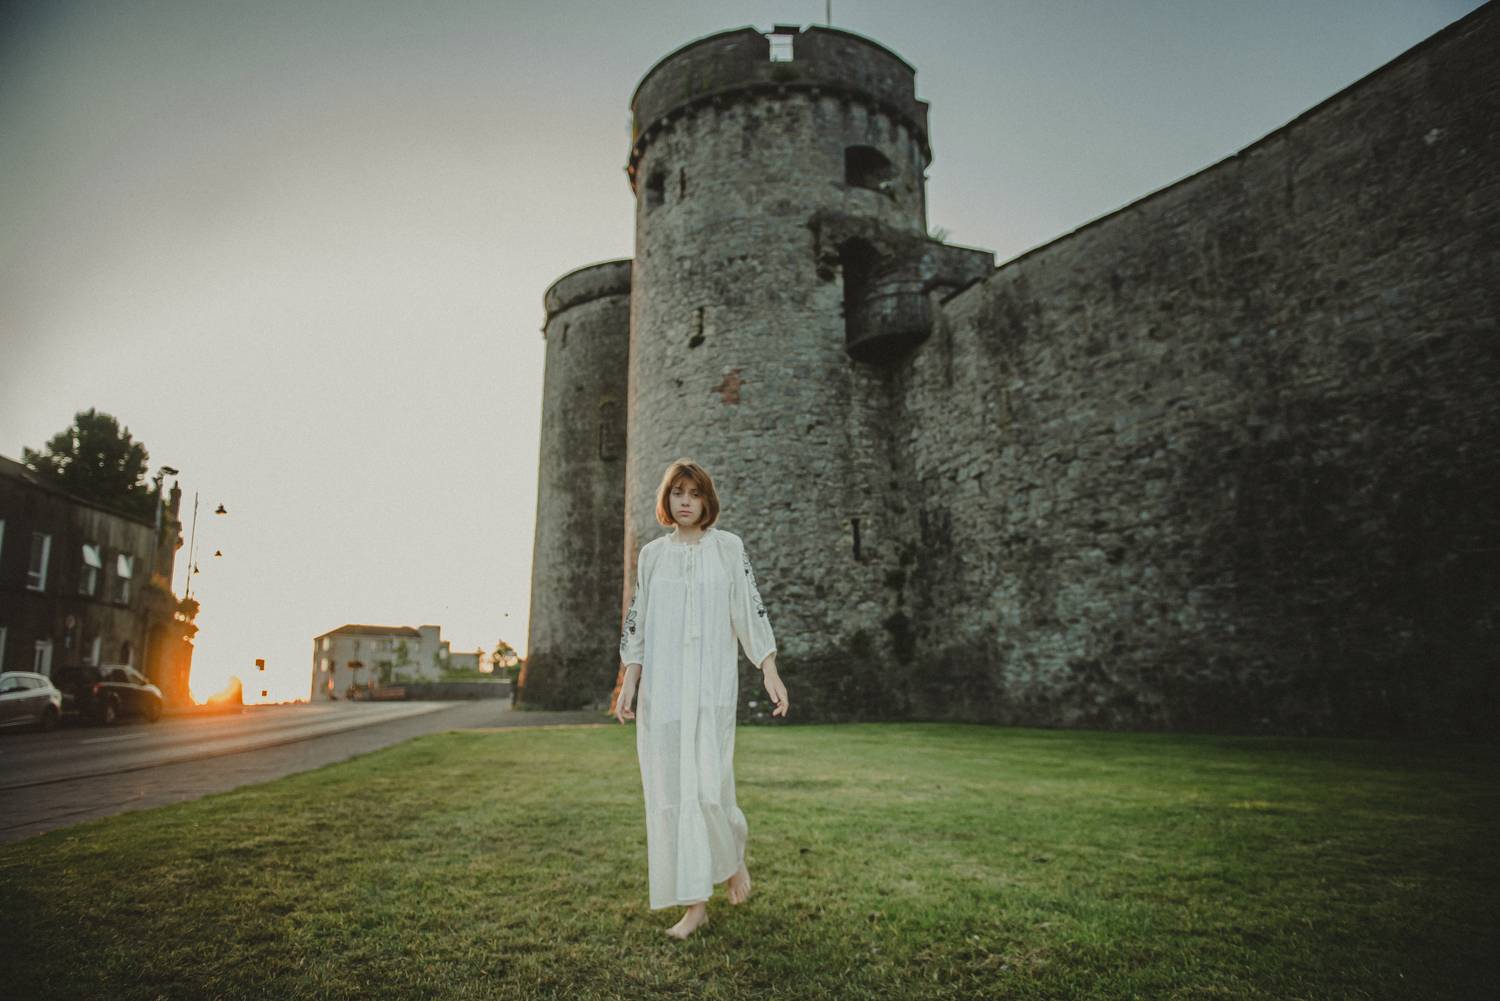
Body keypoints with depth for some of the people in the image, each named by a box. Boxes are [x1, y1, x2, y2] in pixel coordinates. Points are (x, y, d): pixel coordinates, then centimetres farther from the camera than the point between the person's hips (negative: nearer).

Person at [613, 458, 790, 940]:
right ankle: (695, 904, 13)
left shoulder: (729, 547, 3)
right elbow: (637, 622, 11)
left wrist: (770, 672, -7)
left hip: (712, 683, -3)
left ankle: (732, 855, 23)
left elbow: (750, 610, 0)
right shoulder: (651, 554, 10)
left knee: (708, 784, -10)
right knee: (670, 788, 1)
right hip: (662, 685, 3)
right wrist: (628, 683, 4)